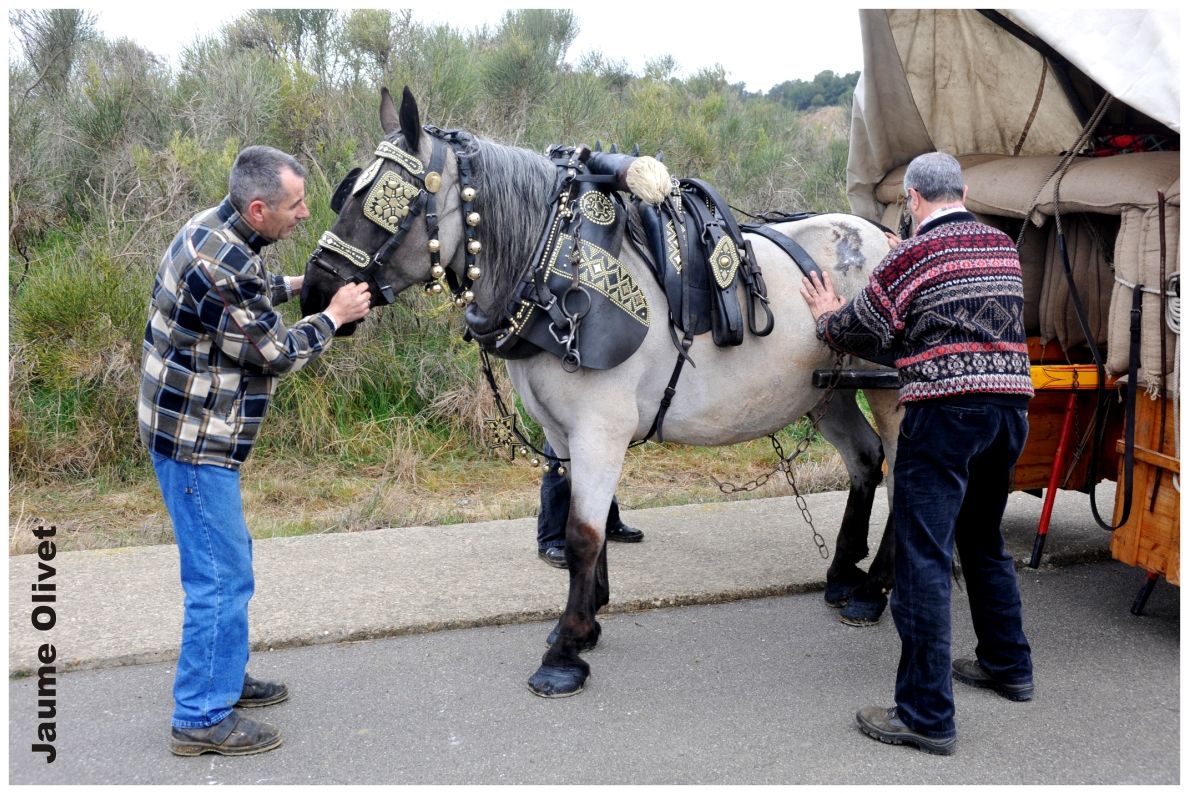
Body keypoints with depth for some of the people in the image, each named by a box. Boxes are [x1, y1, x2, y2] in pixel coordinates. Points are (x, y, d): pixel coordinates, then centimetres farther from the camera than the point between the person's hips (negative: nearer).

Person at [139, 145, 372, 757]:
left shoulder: (214, 228, 3)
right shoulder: (221, 264, -27)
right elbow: (277, 354, -17)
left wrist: (296, 284, 12)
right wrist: (334, 315, -5)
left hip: (191, 426, 11)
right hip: (196, 439, -11)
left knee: (227, 559, 22)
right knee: (222, 578, -2)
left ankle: (223, 676, 37)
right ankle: (203, 718, 11)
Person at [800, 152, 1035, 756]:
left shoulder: (911, 257, -6)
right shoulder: (1005, 249, 13)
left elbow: (858, 332, 3)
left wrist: (827, 317, 24)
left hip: (945, 412, -8)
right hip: (1010, 405, 8)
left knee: (922, 559, -5)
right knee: (984, 541, 25)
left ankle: (926, 716, -5)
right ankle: (1008, 665, 37)